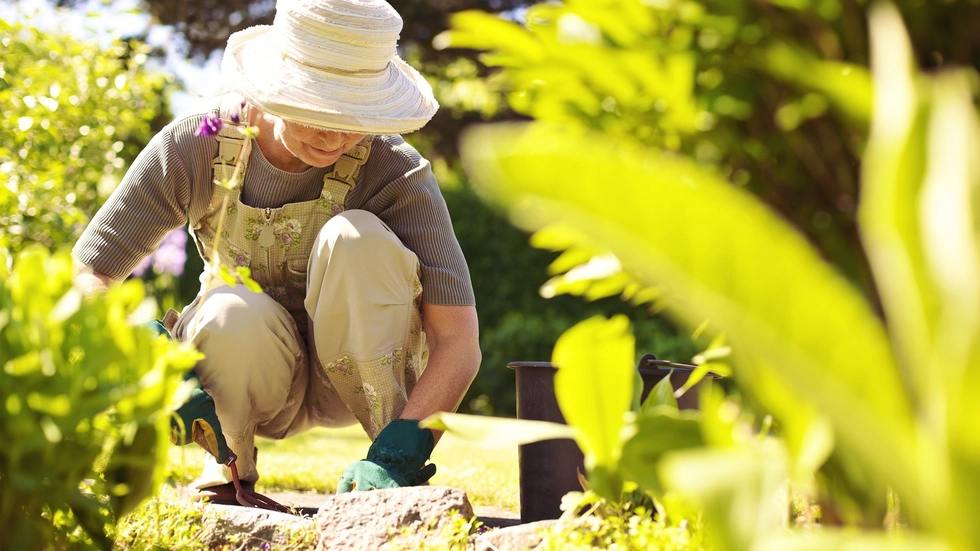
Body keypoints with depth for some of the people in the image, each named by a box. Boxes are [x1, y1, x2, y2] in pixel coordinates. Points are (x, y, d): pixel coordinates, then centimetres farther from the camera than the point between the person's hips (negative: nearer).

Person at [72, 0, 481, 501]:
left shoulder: (395, 173, -24)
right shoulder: (196, 146, -19)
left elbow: (459, 342, -28)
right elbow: (84, 276, -18)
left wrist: (397, 456, -42)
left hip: (366, 378, -1)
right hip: (257, 379, 1)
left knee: (355, 235, -31)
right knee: (230, 314, -35)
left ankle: (401, 476, -18)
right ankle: (229, 465, -1)